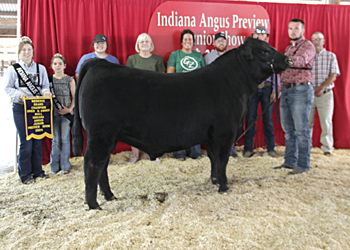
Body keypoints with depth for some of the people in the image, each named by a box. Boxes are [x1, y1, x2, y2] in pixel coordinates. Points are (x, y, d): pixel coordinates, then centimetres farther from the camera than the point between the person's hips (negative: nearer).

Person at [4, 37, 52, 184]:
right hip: (20, 108, -3)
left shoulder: (40, 68, 11)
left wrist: (45, 92, -11)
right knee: (26, 142, -2)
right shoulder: (13, 69, 4)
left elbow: (45, 86, 12)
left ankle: (37, 171, 21)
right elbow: (8, 88, 3)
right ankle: (25, 174, 12)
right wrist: (19, 94, -15)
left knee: (37, 140, 7)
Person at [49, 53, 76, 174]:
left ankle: (65, 165, 10)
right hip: (53, 112, 1)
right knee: (55, 139, 4)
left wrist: (70, 109, -10)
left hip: (66, 112, -1)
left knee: (65, 138, 0)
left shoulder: (70, 79, 3)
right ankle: (54, 166, 14)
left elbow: (74, 97, 2)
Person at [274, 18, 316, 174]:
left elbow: (300, 60, -25)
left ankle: (303, 165, 1)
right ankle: (290, 161, 19)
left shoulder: (308, 46, -3)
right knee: (288, 129, 10)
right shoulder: (289, 48, 22)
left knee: (301, 129, -6)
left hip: (301, 90, -8)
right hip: (287, 90, 8)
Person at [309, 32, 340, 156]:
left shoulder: (331, 56, 8)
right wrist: (313, 89, -9)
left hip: (326, 94, 0)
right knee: (307, 121, 0)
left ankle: (327, 148, 8)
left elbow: (333, 76, 0)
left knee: (326, 121, -1)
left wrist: (321, 88, -13)